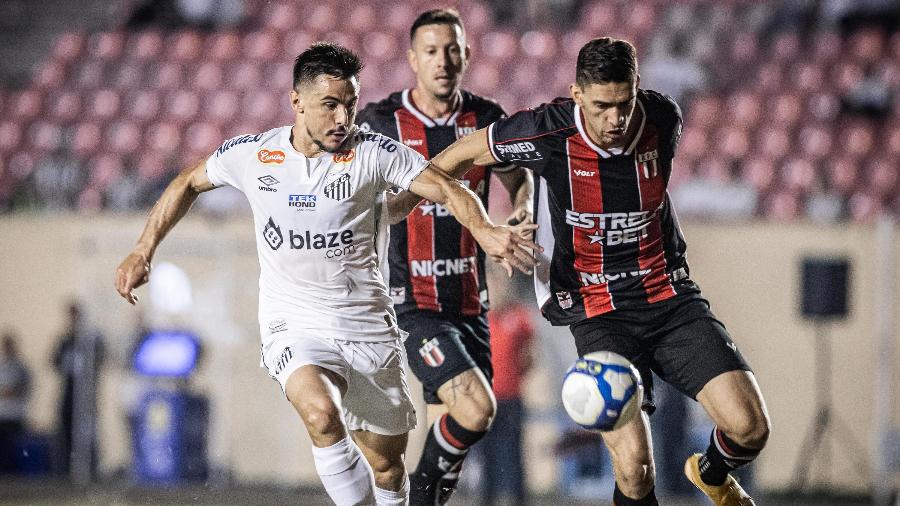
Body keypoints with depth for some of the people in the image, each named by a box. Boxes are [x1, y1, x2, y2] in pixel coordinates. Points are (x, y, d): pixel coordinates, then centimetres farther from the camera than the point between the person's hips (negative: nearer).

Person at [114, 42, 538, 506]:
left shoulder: (372, 153, -8)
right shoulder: (251, 154, -3)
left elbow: (448, 189, -16)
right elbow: (189, 183, 15)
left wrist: (484, 231, -36)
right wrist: (143, 251, 12)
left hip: (370, 329, 1)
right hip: (294, 325, -1)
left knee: (386, 464, 8)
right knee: (322, 414, -32)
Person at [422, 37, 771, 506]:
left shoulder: (664, 119, -7)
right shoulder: (548, 133, -17)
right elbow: (460, 156, 1)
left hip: (670, 295, 3)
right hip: (598, 313, -3)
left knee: (750, 427, -11)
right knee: (634, 467, -19)